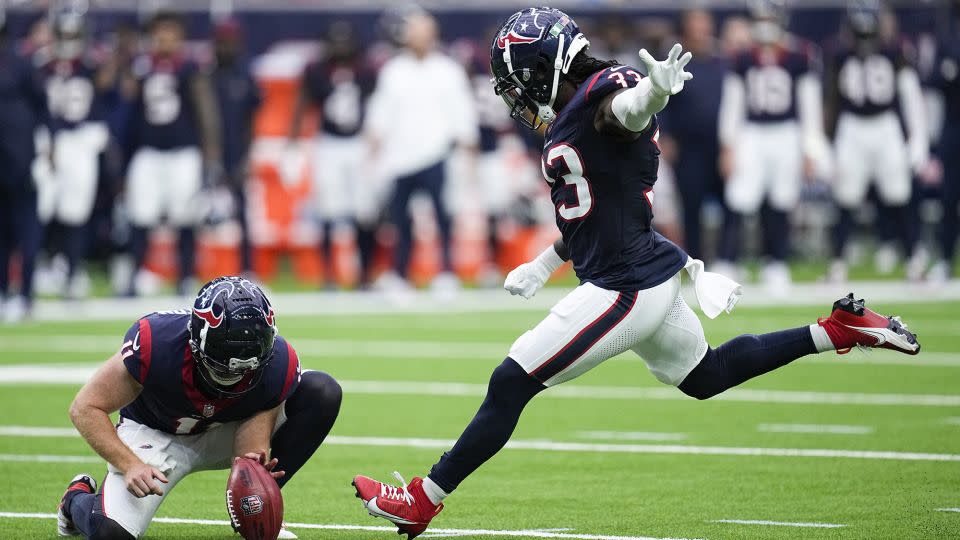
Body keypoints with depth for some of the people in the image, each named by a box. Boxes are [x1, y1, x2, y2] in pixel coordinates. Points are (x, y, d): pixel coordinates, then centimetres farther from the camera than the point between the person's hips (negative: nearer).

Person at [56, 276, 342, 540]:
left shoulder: (277, 365, -29)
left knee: (323, 391, -18)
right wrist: (130, 465, -36)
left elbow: (250, 456, -23)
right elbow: (85, 408, -24)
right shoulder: (156, 342, -35)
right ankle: (79, 498, 13)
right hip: (156, 434, -3)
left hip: (224, 433, 3)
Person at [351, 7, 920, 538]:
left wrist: (656, 88, -66)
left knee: (511, 384, -5)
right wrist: (544, 265, 28)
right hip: (652, 276, 11)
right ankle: (841, 329, 28)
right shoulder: (570, 118, 12)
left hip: (626, 288, -10)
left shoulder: (602, 92, -17)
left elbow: (629, 107, -43)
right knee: (705, 375, 28)